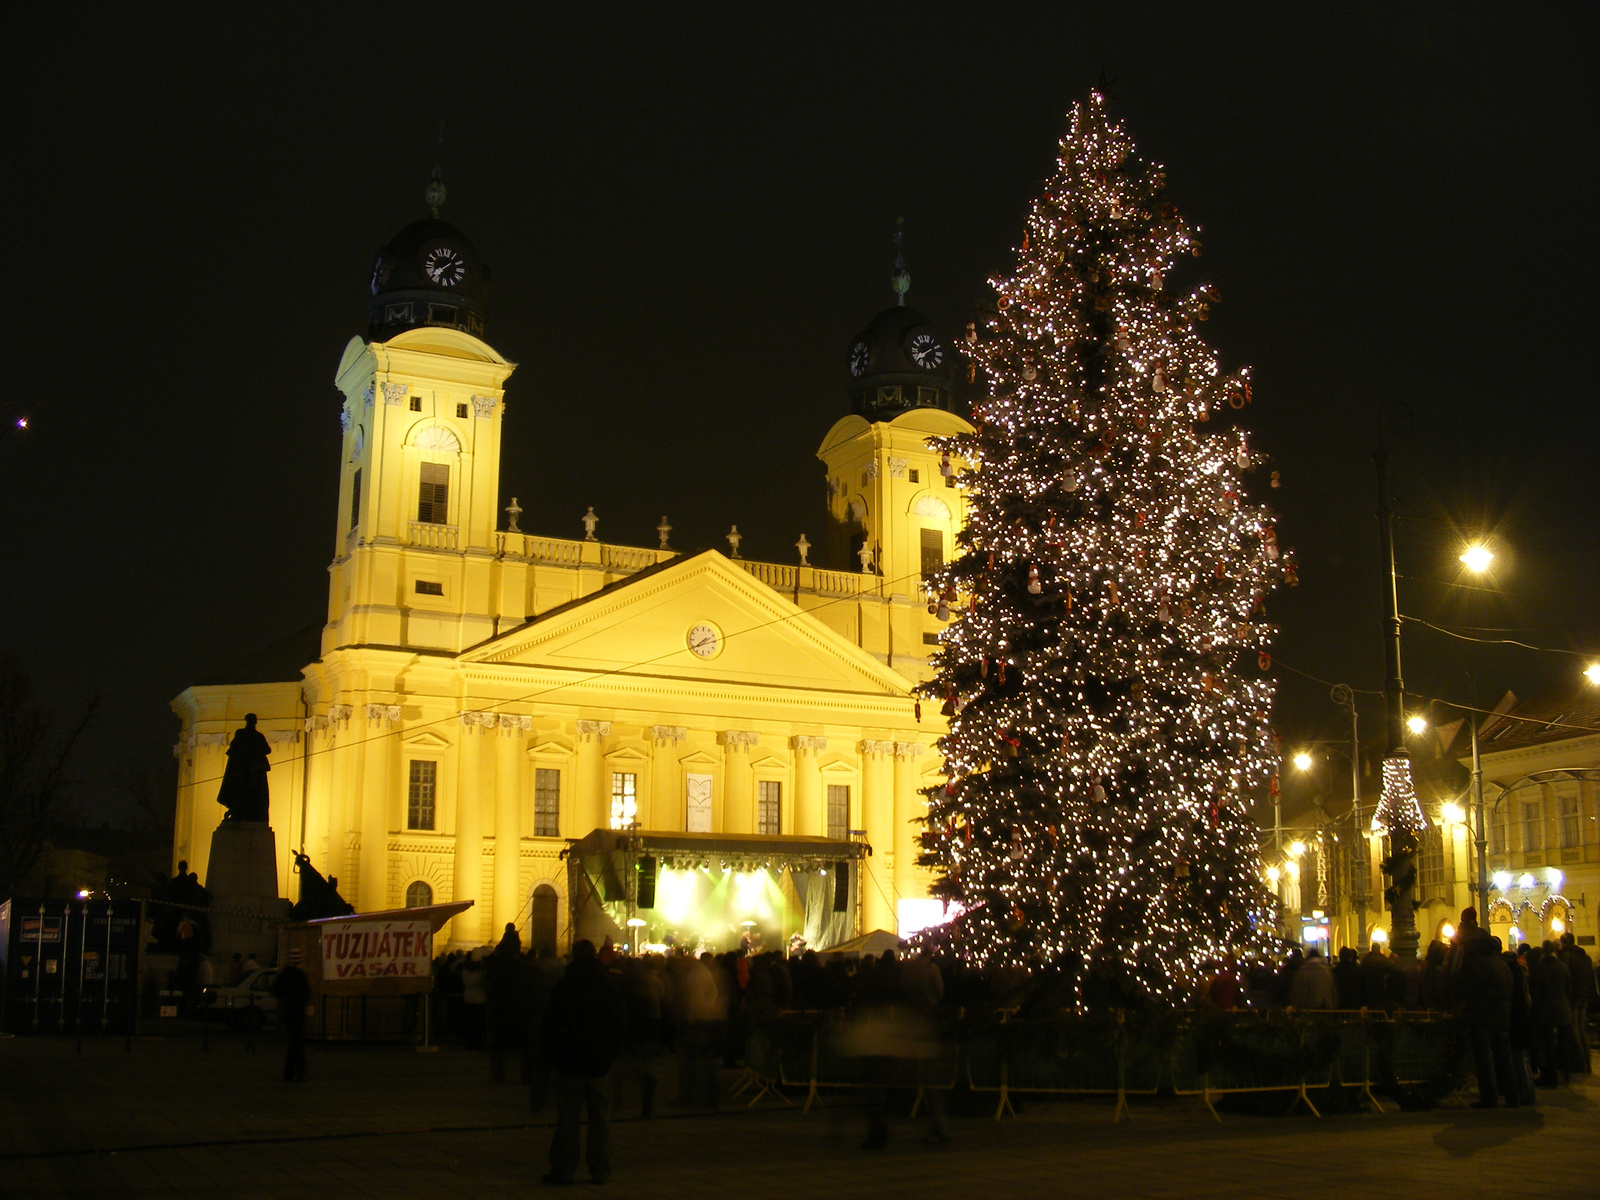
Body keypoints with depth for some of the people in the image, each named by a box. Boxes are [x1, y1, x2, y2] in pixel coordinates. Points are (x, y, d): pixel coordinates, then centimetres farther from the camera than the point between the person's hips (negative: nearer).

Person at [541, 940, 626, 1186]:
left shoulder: (563, 986, -7)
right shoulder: (608, 985, 2)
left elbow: (549, 1025, -6)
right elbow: (621, 1021, 7)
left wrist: (551, 1055, 6)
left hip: (569, 1063, -2)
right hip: (600, 1063, 2)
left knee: (567, 1119, 3)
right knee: (600, 1117, 8)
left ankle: (563, 1169, 4)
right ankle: (601, 1170, 9)